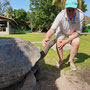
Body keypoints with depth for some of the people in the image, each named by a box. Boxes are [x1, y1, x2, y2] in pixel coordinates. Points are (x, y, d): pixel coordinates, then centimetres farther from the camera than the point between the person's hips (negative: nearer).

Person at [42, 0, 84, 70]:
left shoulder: (81, 15, -33)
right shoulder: (61, 15, -36)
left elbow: (78, 32, -26)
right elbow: (52, 29, -41)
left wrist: (66, 41, -37)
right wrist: (46, 38, -63)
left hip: (73, 32, 1)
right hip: (61, 31, 0)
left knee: (76, 43, -23)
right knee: (58, 43, -23)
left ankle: (71, 61, 1)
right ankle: (61, 60, 2)